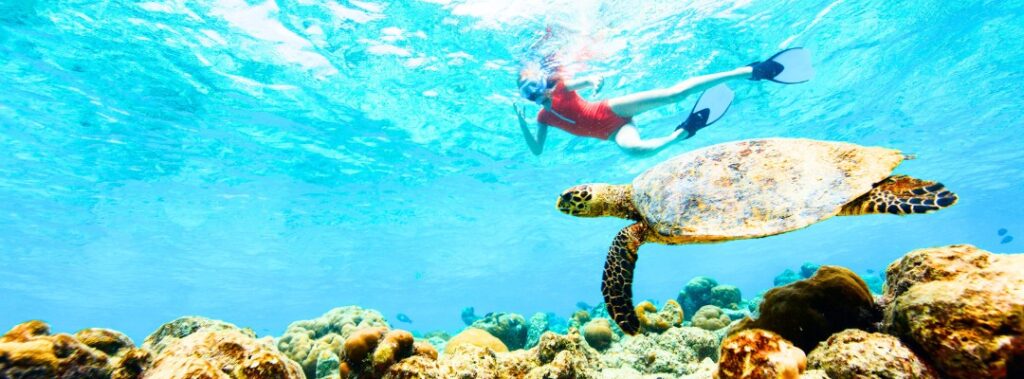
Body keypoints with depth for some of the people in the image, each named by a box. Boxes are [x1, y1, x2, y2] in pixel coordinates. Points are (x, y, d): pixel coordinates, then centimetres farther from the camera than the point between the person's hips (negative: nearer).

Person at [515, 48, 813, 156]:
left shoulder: (560, 85, 3)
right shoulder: (543, 117, 14)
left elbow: (589, 80, -11)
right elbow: (537, 150, 11)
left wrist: (594, 81, -36)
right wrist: (522, 122, -1)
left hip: (611, 110, -3)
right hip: (612, 132, 3)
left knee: (673, 93, -23)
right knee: (635, 148, -31)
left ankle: (752, 71, -14)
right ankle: (682, 131, -4)